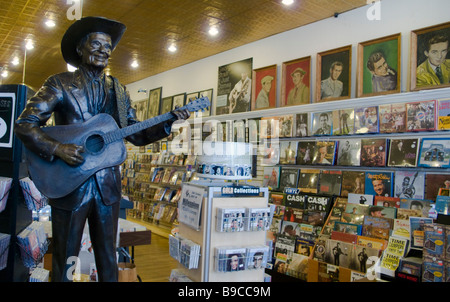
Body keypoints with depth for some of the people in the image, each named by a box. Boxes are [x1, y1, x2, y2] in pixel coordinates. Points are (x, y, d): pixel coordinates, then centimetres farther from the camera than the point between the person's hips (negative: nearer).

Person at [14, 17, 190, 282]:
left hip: (108, 186, 3)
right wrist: (58, 148, -20)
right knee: (64, 259, 9)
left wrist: (169, 121, -4)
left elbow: (136, 135, 9)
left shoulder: (119, 91, 10)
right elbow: (24, 124, -5)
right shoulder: (60, 84, -1)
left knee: (108, 255, 14)